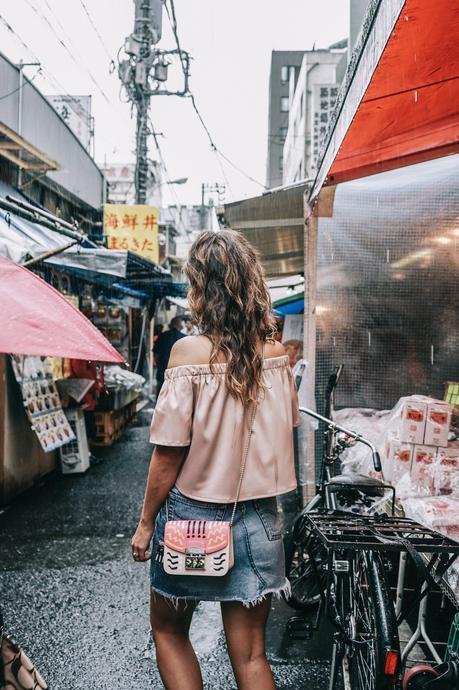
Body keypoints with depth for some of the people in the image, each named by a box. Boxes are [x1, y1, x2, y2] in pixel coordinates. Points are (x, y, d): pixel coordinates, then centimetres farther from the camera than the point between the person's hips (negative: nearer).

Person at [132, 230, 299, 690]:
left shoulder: (189, 351, -18)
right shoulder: (275, 354, -5)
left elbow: (169, 453, -15)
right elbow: (286, 427, 8)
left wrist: (145, 524, -3)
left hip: (191, 516, -4)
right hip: (257, 519, 4)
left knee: (168, 629, 23)